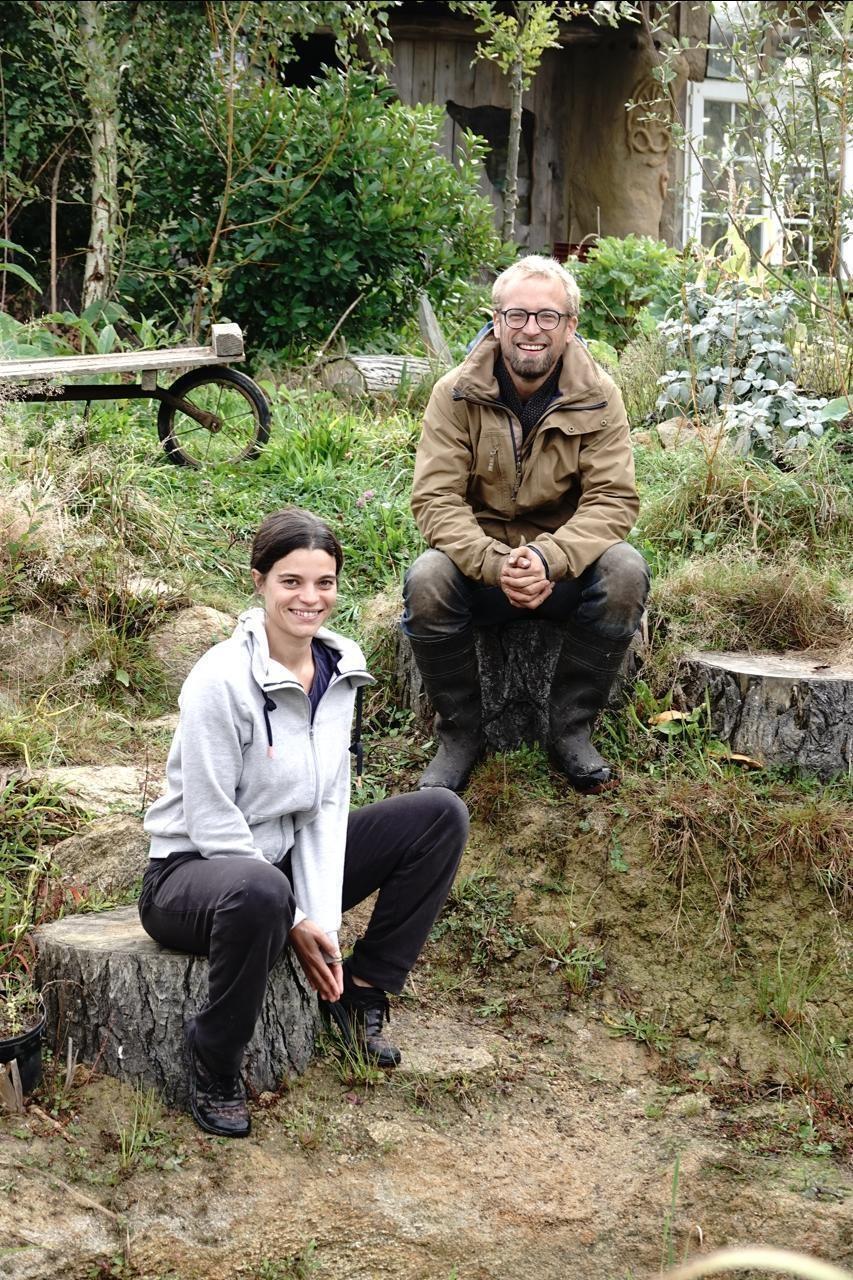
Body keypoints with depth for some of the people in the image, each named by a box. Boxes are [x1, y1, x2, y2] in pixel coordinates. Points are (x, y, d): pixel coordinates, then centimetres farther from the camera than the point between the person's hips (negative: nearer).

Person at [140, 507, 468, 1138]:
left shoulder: (338, 667, -2)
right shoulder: (222, 680, -24)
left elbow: (328, 805, -1)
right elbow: (212, 824, -21)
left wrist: (324, 921, -12)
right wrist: (295, 923, -19)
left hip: (285, 856, 7)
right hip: (193, 870, -7)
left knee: (442, 815, -3)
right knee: (260, 892, -43)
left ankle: (361, 991, 4)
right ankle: (213, 1067, -18)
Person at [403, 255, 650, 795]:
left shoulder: (598, 396, -5)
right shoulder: (456, 394, -7)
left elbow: (613, 500, -14)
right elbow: (436, 499, -14)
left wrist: (549, 560, -34)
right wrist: (496, 565, -34)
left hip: (565, 565, 1)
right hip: (479, 560, 0)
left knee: (625, 571, -30)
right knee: (427, 581, -32)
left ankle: (573, 730, -10)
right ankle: (460, 735, -9)